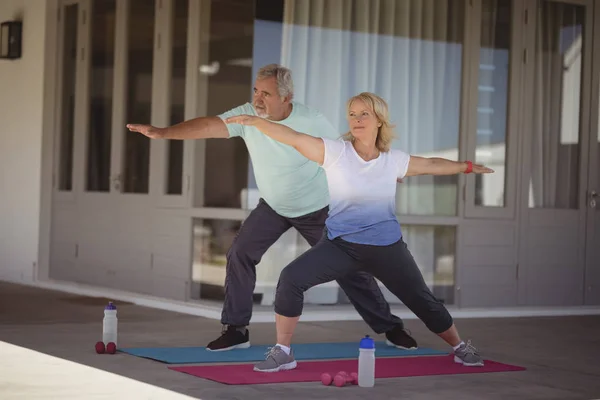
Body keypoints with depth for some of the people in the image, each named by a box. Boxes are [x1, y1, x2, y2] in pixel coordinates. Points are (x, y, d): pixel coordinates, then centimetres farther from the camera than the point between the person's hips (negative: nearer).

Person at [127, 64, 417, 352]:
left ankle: (390, 329, 18)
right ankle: (236, 330, 1)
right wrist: (163, 132, -45)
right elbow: (209, 125, -32)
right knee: (240, 254, -12)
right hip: (273, 207, 3)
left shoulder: (313, 122, -24)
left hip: (317, 209, -3)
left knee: (348, 268, 1)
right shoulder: (247, 115, -19)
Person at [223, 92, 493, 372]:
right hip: (340, 244, -2)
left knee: (423, 301, 10)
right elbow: (293, 138, -20)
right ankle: (282, 353, -9)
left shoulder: (393, 160, 1)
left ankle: (461, 348, 37)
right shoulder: (336, 152, -9)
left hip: (386, 247, 2)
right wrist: (254, 121, -32)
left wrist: (467, 167, 30)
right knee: (291, 278, -22)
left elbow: (431, 165, 18)